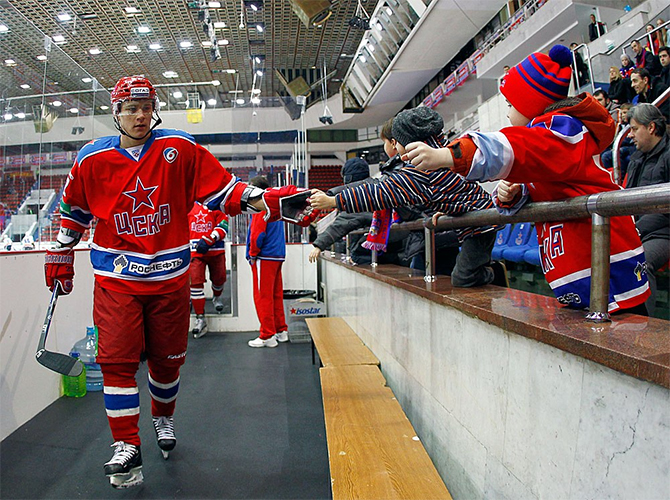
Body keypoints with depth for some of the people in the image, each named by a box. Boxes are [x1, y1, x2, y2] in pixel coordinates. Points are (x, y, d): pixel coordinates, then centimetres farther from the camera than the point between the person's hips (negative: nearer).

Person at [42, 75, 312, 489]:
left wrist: (269, 202, -18)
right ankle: (127, 451, 6)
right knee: (117, 360, -7)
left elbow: (222, 187, -5)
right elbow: (74, 211, 14)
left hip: (169, 276, 0)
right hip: (116, 277, 0)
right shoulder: (92, 159, 1)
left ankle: (164, 418, 40)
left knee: (166, 360, 11)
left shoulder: (180, 149, -3)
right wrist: (60, 260, 18)